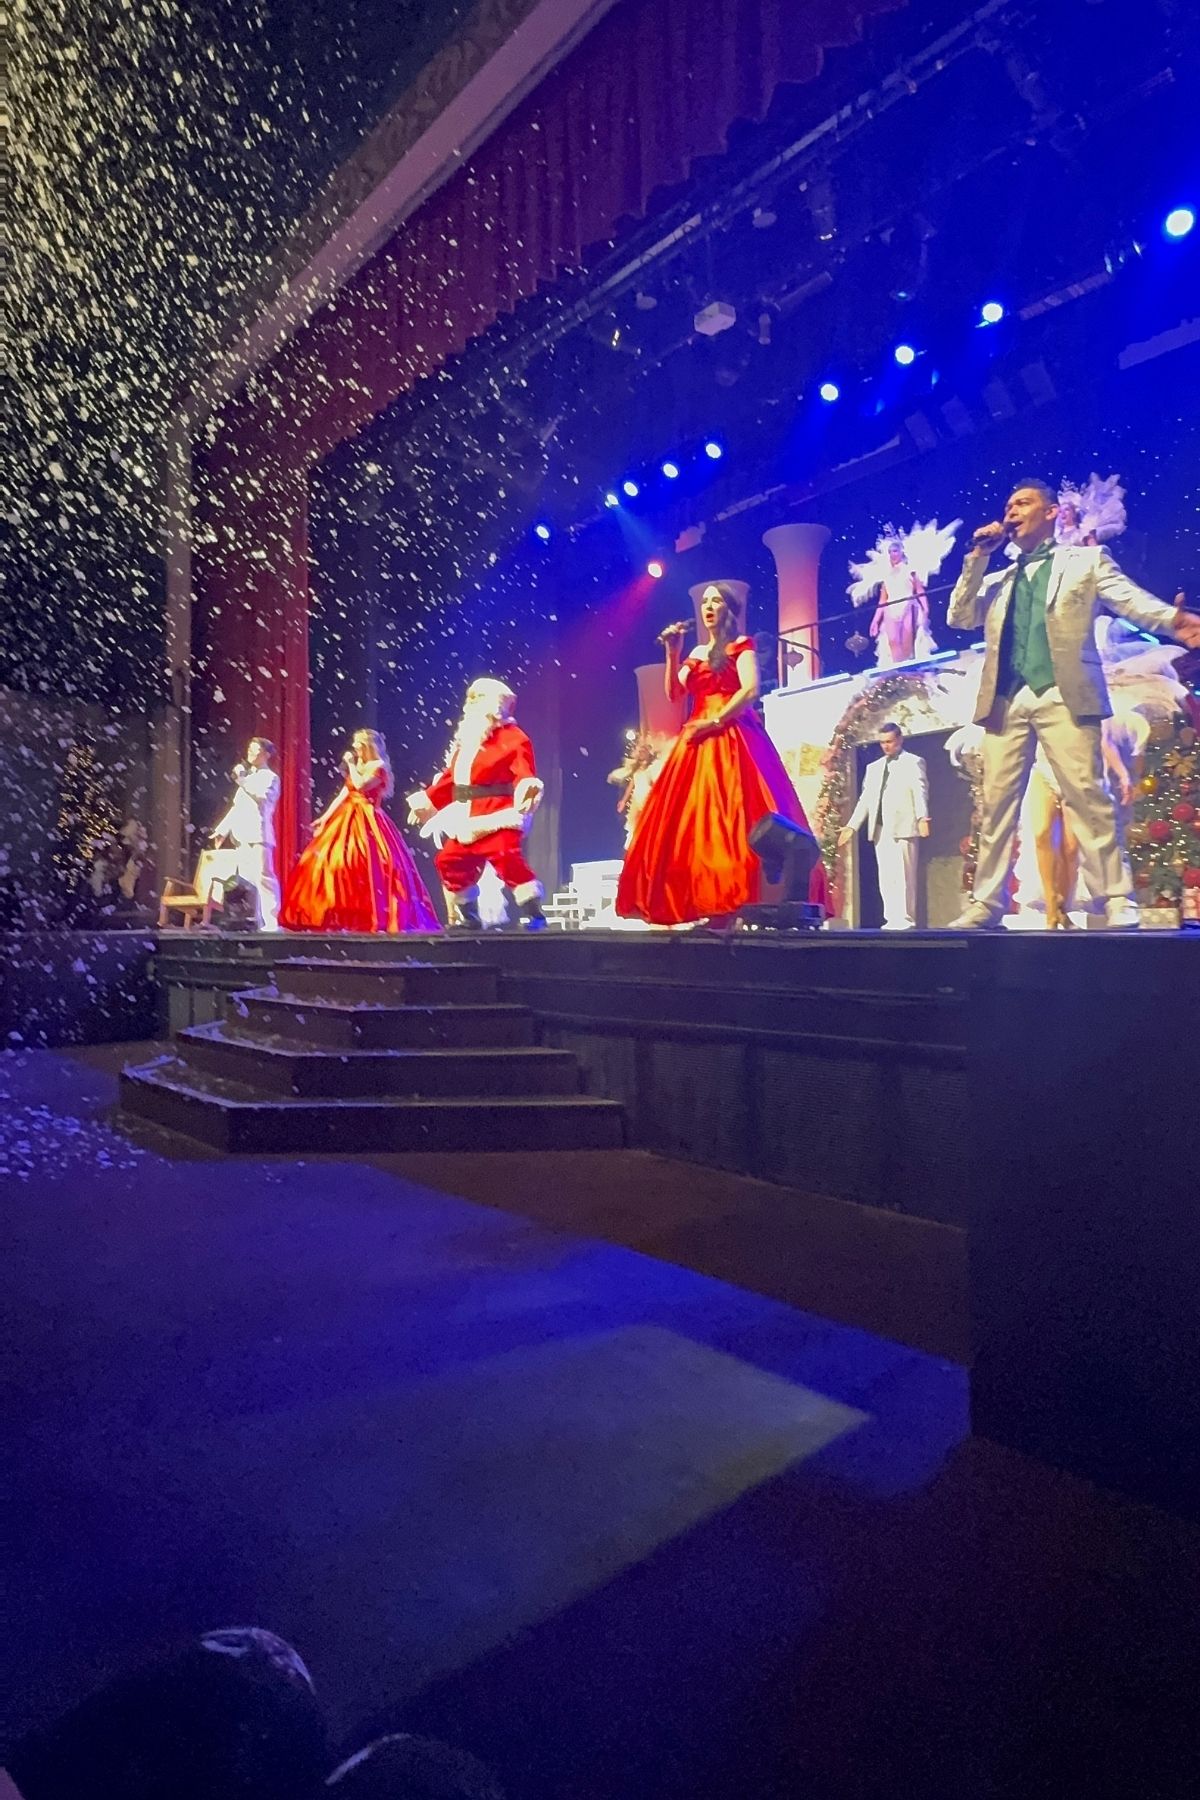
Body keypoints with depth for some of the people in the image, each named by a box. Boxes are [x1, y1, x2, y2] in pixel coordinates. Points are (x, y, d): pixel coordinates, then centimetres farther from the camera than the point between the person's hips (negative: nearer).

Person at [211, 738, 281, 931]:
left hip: (259, 834, -8)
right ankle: (257, 922, 8)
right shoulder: (248, 778, 26)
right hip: (242, 835, 8)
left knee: (263, 877, -14)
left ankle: (271, 923, -17)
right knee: (246, 879, 5)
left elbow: (263, 798, -18)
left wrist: (242, 780, -15)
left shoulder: (270, 777, 2)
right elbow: (237, 806, 29)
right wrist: (222, 829, 25)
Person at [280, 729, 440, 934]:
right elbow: (343, 794, 17)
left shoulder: (378, 766, -3)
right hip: (348, 820, 8)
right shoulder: (357, 766, 20)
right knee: (333, 861, 0)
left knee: (366, 864, -16)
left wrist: (351, 764, -5)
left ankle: (372, 916, -12)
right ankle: (347, 918, 1)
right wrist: (325, 817, 12)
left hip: (367, 822, -8)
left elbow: (360, 785, -19)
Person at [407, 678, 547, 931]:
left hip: (498, 816, -8)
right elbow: (450, 777, 22)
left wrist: (529, 789, -40)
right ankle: (467, 916, 26)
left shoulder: (513, 739, -6)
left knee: (507, 858, -25)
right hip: (468, 819, 9)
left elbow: (525, 775, -18)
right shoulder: (465, 740, 18)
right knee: (451, 860, 11)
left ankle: (533, 914, -15)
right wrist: (426, 800, 22)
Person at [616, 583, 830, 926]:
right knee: (689, 821, -3)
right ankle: (704, 903, -5)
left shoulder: (741, 645, 5)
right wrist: (672, 653, 4)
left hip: (731, 739, -7)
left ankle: (737, 904, -22)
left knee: (729, 817, -18)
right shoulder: (697, 654, 23)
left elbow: (751, 689, -11)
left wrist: (715, 721, -16)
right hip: (698, 741, 7)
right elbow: (674, 694, 13)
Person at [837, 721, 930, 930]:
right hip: (880, 828, 6)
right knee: (885, 878, 4)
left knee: (903, 875, -9)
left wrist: (922, 817, -25)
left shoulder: (914, 762, 5)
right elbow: (865, 799, 20)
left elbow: (920, 791, -8)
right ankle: (892, 919, 8)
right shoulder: (874, 768, 22)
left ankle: (905, 919, -5)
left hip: (902, 827, -6)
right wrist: (852, 826, 10)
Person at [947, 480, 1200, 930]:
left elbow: (1131, 600, 1)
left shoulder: (1086, 559, 15)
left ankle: (1117, 902, -9)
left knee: (1088, 797, -11)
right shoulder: (996, 580, 26)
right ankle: (986, 905, 2)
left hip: (1063, 696, -4)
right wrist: (977, 557, 11)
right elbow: (960, 618, 15)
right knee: (996, 804, -1)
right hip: (1005, 701, 4)